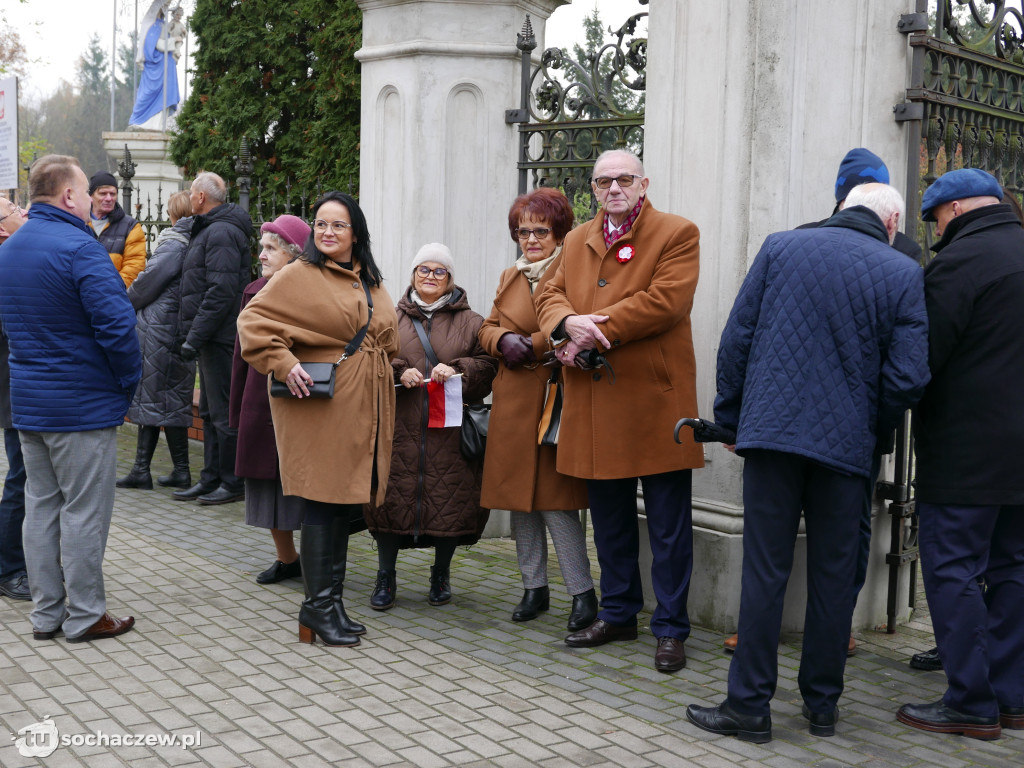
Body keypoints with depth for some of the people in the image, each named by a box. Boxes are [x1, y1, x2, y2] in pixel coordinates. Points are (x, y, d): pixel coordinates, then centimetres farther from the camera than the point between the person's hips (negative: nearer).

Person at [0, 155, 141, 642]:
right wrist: (128, 381, -11)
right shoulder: (79, 247, -18)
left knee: (41, 506, 14)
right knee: (84, 511, 1)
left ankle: (46, 613, 22)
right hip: (83, 403, -8)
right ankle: (84, 616, 9)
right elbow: (116, 323, -24)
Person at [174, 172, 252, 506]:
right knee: (211, 412, 14)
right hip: (212, 338, 11)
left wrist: (195, 337, -22)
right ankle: (212, 479, 21)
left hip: (220, 337, -11)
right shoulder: (211, 230, 20)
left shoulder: (221, 233, -14)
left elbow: (221, 291, -23)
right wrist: (192, 334, 19)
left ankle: (233, 482, 3)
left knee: (224, 412, -5)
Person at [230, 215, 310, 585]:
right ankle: (287, 559, 28)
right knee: (268, 485, 12)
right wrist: (237, 411, 12)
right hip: (261, 405, 6)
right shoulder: (254, 292, 8)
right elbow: (242, 354, 12)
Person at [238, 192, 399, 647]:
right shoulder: (299, 276, -4)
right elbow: (253, 322, -8)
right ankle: (318, 605, 5)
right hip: (318, 409, -7)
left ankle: (333, 602, 20)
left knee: (345, 505, 11)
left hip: (364, 413, 7)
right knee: (322, 503, -5)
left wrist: (392, 373, 18)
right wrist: (285, 365, -17)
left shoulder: (371, 282, 17)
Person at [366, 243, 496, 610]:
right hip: (399, 428, 1)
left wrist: (457, 370, -14)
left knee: (450, 501, 2)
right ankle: (385, 577, 14)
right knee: (391, 496, -1)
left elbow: (488, 366, 3)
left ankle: (441, 573, 23)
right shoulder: (391, 319, 12)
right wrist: (398, 373, -11)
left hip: (450, 431, 0)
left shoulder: (470, 323, 10)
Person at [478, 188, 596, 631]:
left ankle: (582, 593, 6)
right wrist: (505, 340, -3)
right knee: (519, 497, 10)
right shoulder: (510, 277, 18)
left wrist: (531, 345, -16)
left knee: (555, 500, -7)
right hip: (513, 403, 7)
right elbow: (488, 328, 18)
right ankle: (534, 588, 23)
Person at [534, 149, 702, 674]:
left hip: (655, 400, -6)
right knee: (609, 520, 16)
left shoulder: (677, 234, -2)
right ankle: (617, 613, 31)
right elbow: (550, 295, 10)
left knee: (668, 525, 1)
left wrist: (594, 330, -16)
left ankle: (671, 629, 11)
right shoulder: (576, 241, 17)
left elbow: (665, 300, -15)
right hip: (595, 406, 6)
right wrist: (567, 323, -14)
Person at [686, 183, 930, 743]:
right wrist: (870, 430, 13)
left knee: (764, 572, 3)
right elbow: (908, 377, -4)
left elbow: (736, 340, 1)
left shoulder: (779, 247, 3)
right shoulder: (904, 274, 1)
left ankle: (750, 706, 8)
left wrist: (731, 418, 10)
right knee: (833, 577, 11)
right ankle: (822, 706, 22)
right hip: (846, 445, 0)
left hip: (772, 430, 0)